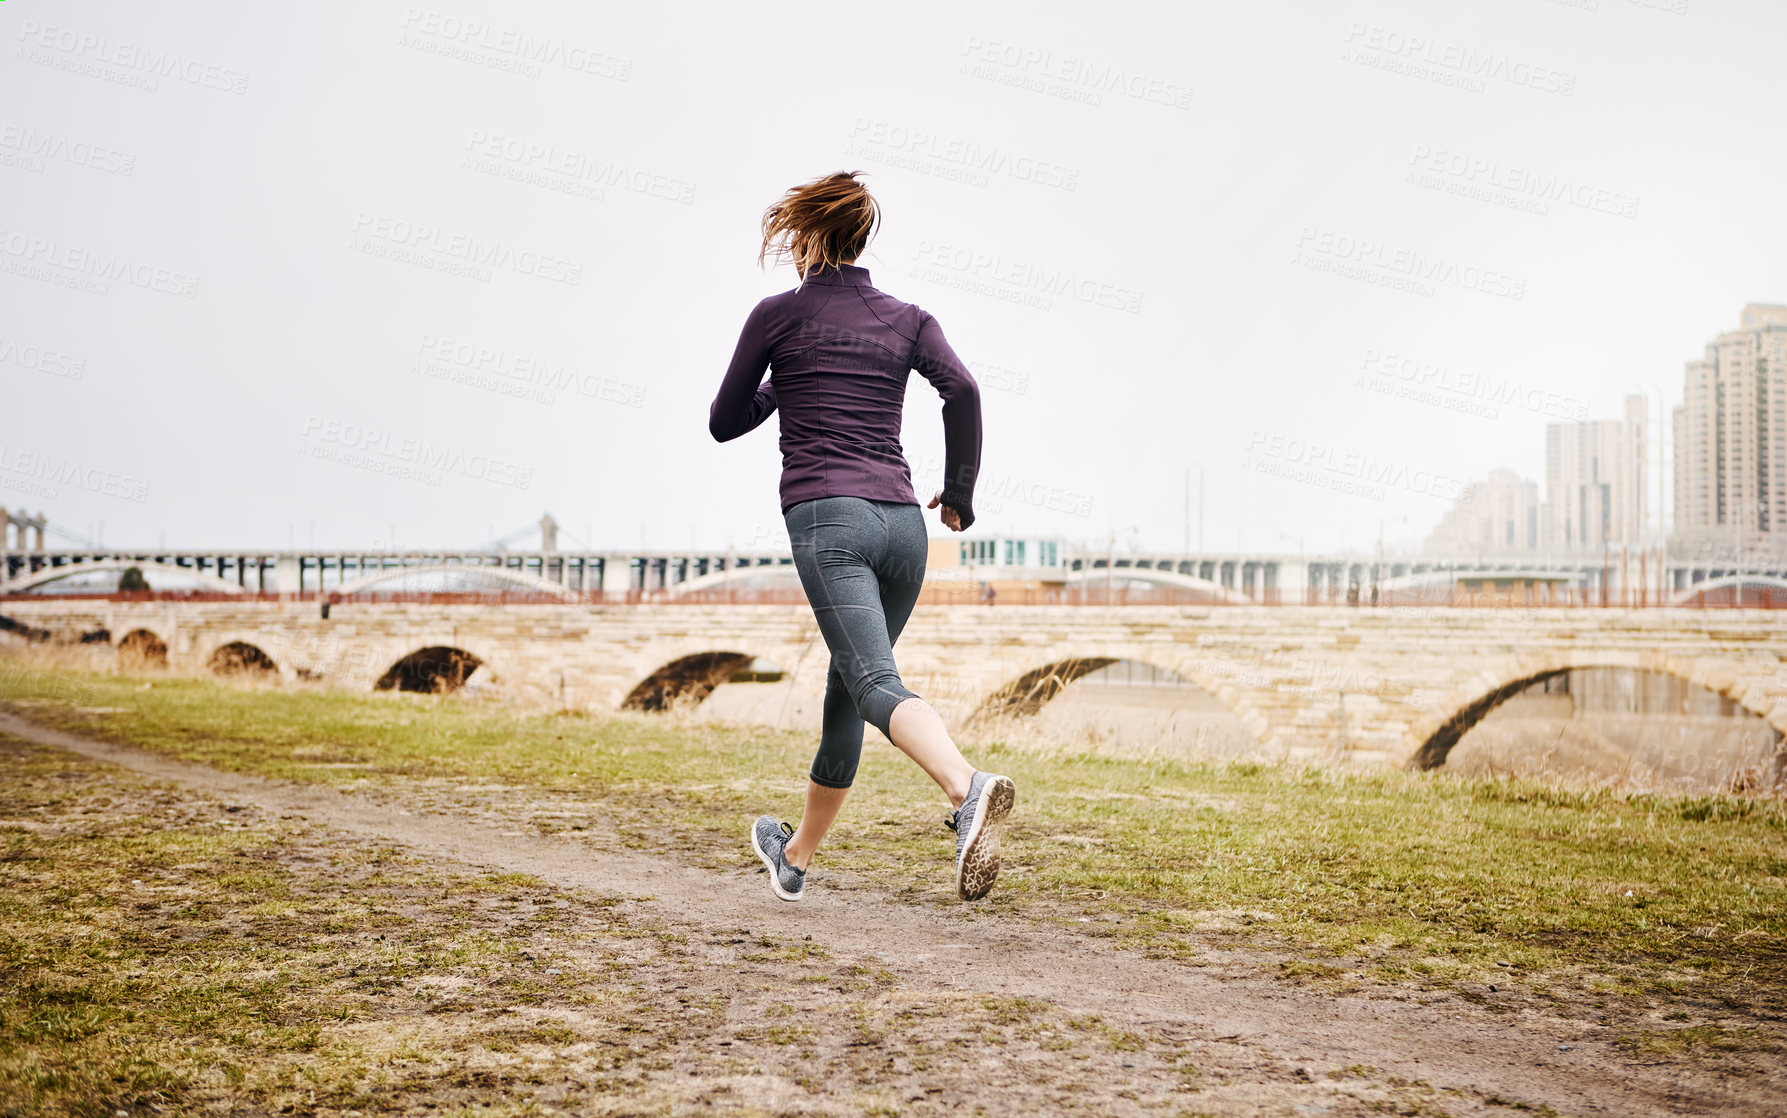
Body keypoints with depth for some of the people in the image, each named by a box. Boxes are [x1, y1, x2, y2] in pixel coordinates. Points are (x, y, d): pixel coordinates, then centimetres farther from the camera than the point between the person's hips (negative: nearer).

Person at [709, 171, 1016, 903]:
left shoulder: (778, 314, 8)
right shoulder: (907, 319, 15)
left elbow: (725, 423, 15)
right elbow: (961, 389, -4)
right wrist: (959, 493, 7)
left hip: (826, 516, -5)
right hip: (902, 522, 5)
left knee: (878, 685, -20)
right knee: (844, 694, 18)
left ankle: (969, 792, -49)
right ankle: (794, 857, 32)